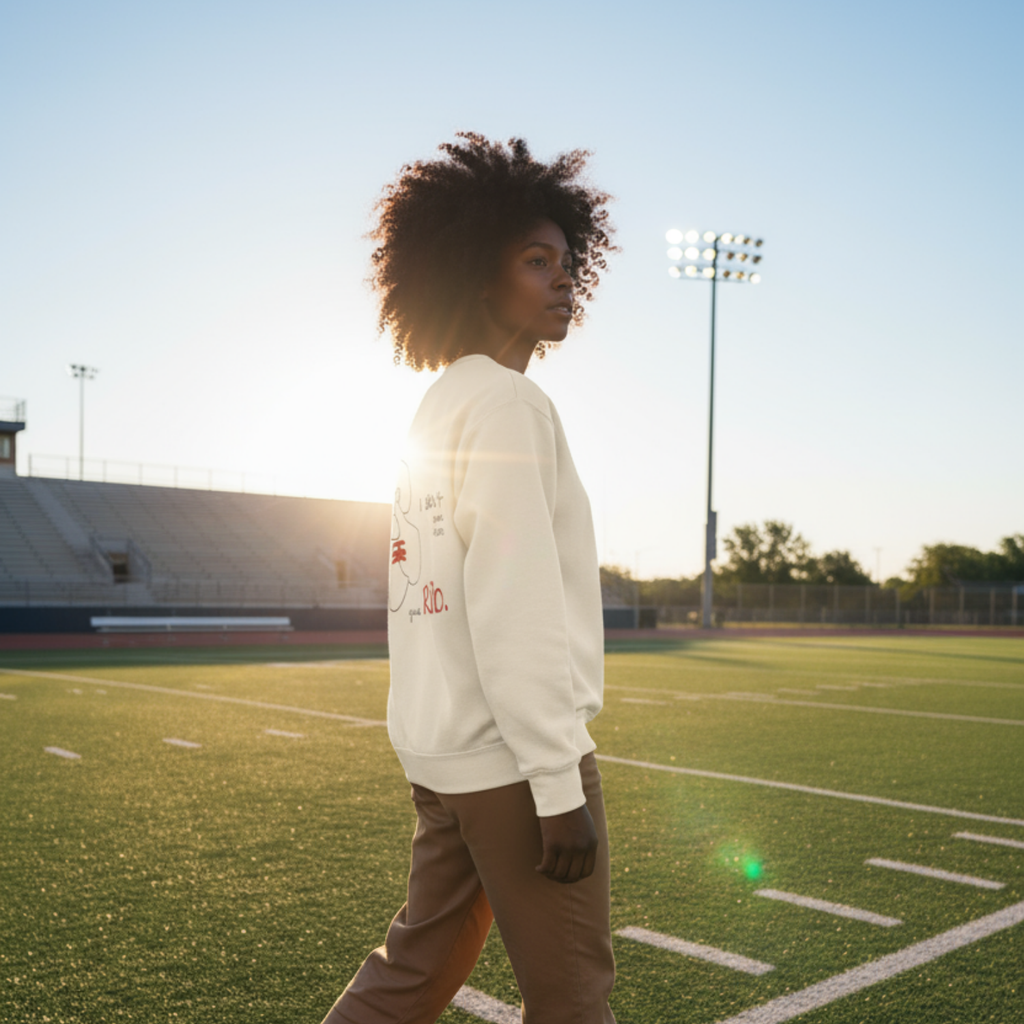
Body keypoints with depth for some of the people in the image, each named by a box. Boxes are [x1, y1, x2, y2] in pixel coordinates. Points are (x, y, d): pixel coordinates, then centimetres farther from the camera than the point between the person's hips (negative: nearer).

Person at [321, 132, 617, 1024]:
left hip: (446, 749, 9)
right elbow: (517, 611, -21)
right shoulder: (506, 402, -13)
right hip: (509, 754, -9)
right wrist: (560, 785, -19)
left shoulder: (439, 407, 16)